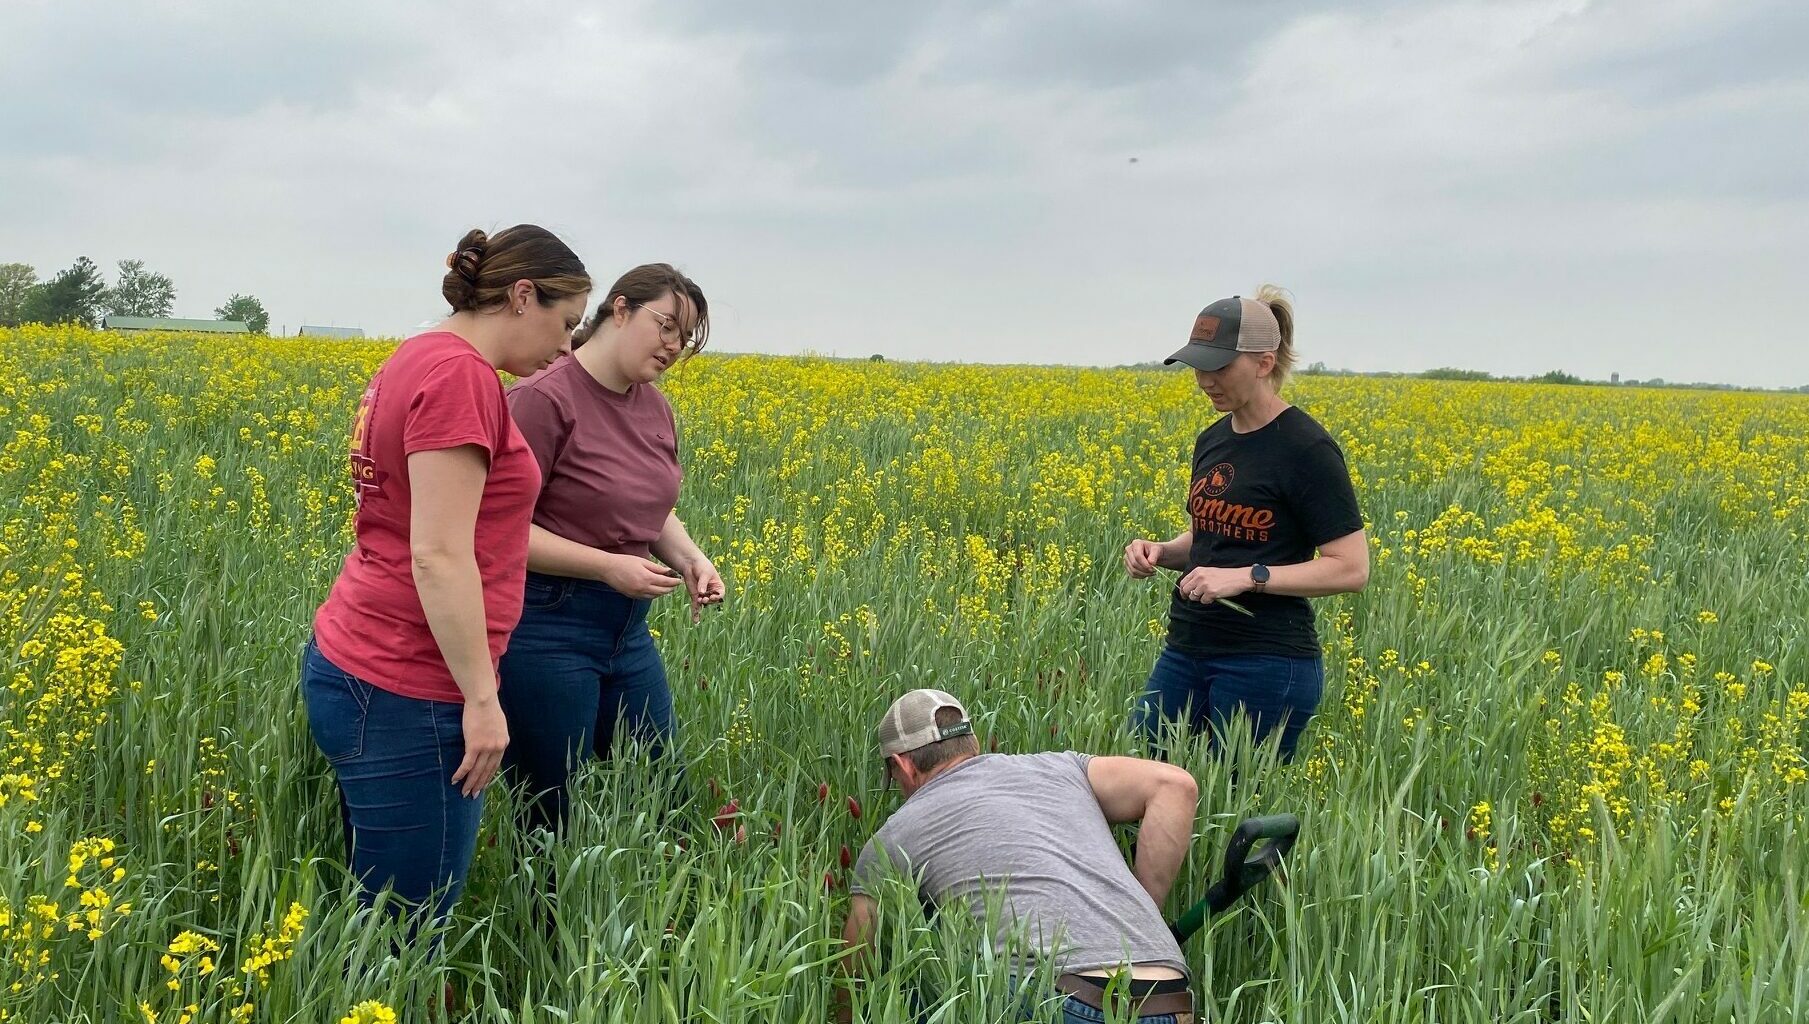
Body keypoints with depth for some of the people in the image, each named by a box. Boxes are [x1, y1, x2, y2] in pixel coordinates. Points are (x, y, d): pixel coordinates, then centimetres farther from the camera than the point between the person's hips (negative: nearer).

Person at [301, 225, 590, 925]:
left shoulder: (417, 357, 13)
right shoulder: (460, 375, -16)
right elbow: (439, 557, -21)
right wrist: (482, 699, -16)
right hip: (408, 694, -10)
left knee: (376, 911, 16)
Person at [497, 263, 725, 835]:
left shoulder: (655, 409, 7)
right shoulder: (544, 399, -16)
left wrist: (689, 557, 1)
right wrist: (608, 566, -22)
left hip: (628, 626, 8)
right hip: (546, 626, -8)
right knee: (550, 813, 4)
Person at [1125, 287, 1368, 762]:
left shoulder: (1306, 449, -12)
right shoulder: (1212, 441, 10)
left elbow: (1352, 568, -14)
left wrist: (1248, 577, -21)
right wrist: (1161, 552, 2)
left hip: (1265, 665, -7)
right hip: (1187, 653, 7)